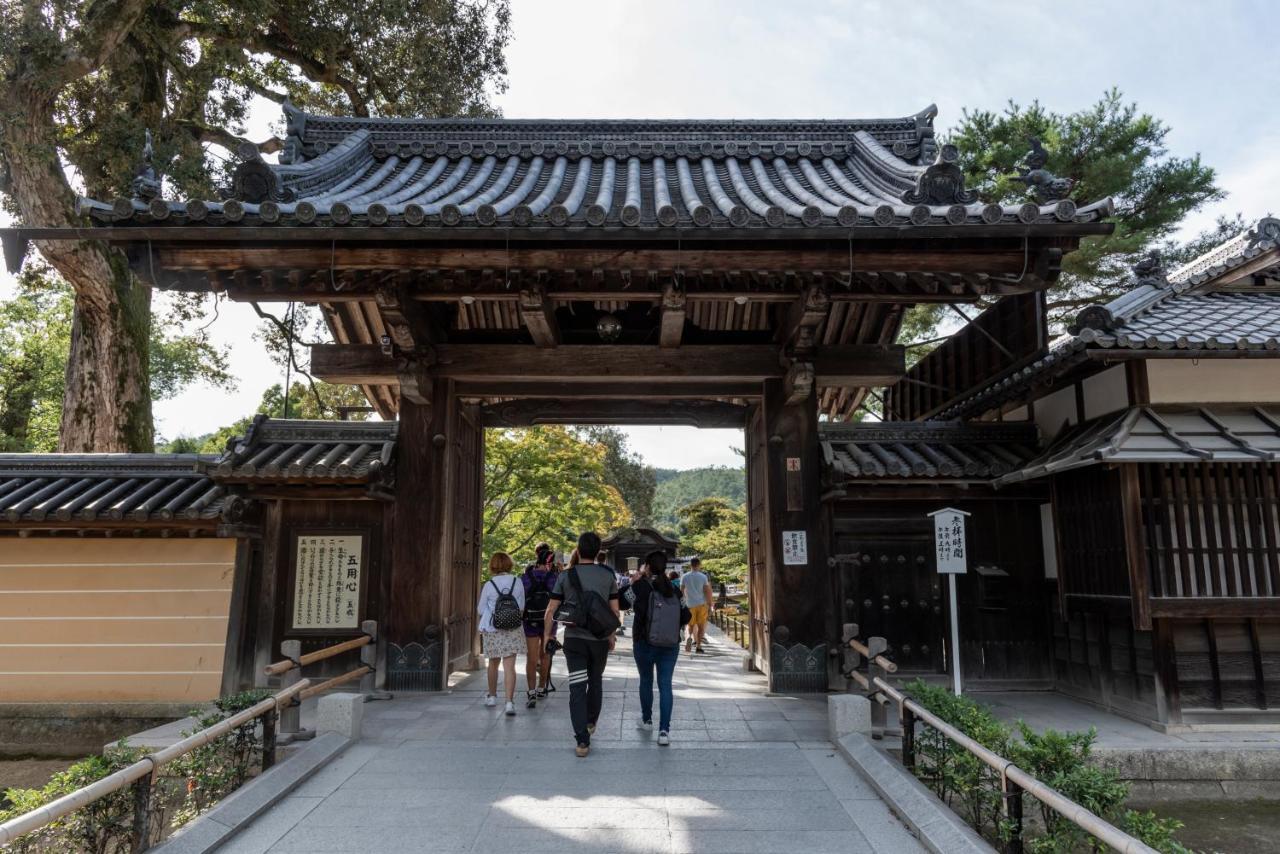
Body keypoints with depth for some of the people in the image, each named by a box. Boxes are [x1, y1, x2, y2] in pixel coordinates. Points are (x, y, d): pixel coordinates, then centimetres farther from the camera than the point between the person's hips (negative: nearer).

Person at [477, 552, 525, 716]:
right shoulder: (517, 582, -5)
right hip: (512, 630, 0)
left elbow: (480, 610, 0)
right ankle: (510, 701, -10)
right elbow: (521, 608, 3)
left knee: (493, 664, 18)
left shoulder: (489, 586, -9)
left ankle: (492, 696, 34)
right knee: (509, 666, -1)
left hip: (491, 631, 0)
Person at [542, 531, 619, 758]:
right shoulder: (608, 575, -1)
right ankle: (590, 722, 39)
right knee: (595, 682, 22)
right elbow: (614, 611, 3)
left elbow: (551, 610, -2)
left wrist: (547, 633, 13)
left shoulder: (566, 576, -4)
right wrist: (611, 635, 17)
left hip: (574, 638, -2)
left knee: (577, 688, -1)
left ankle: (582, 741, -6)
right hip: (599, 639, 2)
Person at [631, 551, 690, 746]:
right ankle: (664, 730, -5)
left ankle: (647, 720, 34)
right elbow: (685, 616, 3)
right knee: (665, 684, 3)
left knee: (646, 680, 17)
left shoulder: (641, 586, -9)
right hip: (671, 644, 2)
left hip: (645, 643, -2)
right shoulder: (674, 589, 3)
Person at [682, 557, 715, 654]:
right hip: (702, 604, -1)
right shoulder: (703, 577, -4)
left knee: (691, 625, 14)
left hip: (690, 605, 1)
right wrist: (710, 606, 1)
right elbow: (707, 592, -5)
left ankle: (689, 637, -14)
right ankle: (698, 645, 7)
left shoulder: (685, 577, -2)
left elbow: (681, 591, 2)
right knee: (701, 626, 9)